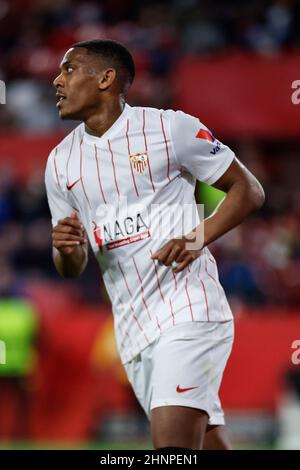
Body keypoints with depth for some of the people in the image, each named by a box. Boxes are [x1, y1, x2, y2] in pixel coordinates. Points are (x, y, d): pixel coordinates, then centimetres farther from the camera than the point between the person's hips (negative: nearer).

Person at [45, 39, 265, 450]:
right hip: (133, 332, 6)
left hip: (188, 311, -6)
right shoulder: (61, 162, 12)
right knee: (209, 444, 6)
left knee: (172, 444, -20)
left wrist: (197, 238, -14)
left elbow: (249, 190, 2)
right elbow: (72, 269, 17)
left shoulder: (170, 128, -3)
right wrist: (65, 248, -7)